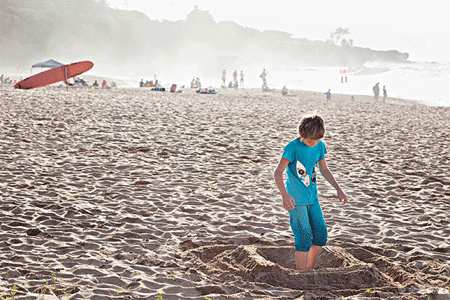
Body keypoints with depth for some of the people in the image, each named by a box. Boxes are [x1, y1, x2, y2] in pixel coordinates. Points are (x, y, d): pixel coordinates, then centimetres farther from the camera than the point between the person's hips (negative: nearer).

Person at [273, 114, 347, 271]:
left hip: (312, 197, 7)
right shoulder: (293, 148, -17)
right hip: (296, 200, -7)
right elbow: (277, 173, -20)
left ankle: (309, 270, 22)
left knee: (321, 235, 6)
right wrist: (285, 195, -34)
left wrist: (338, 189, 10)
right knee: (304, 237, -8)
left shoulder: (319, 146, 1)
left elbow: (324, 170, 17)